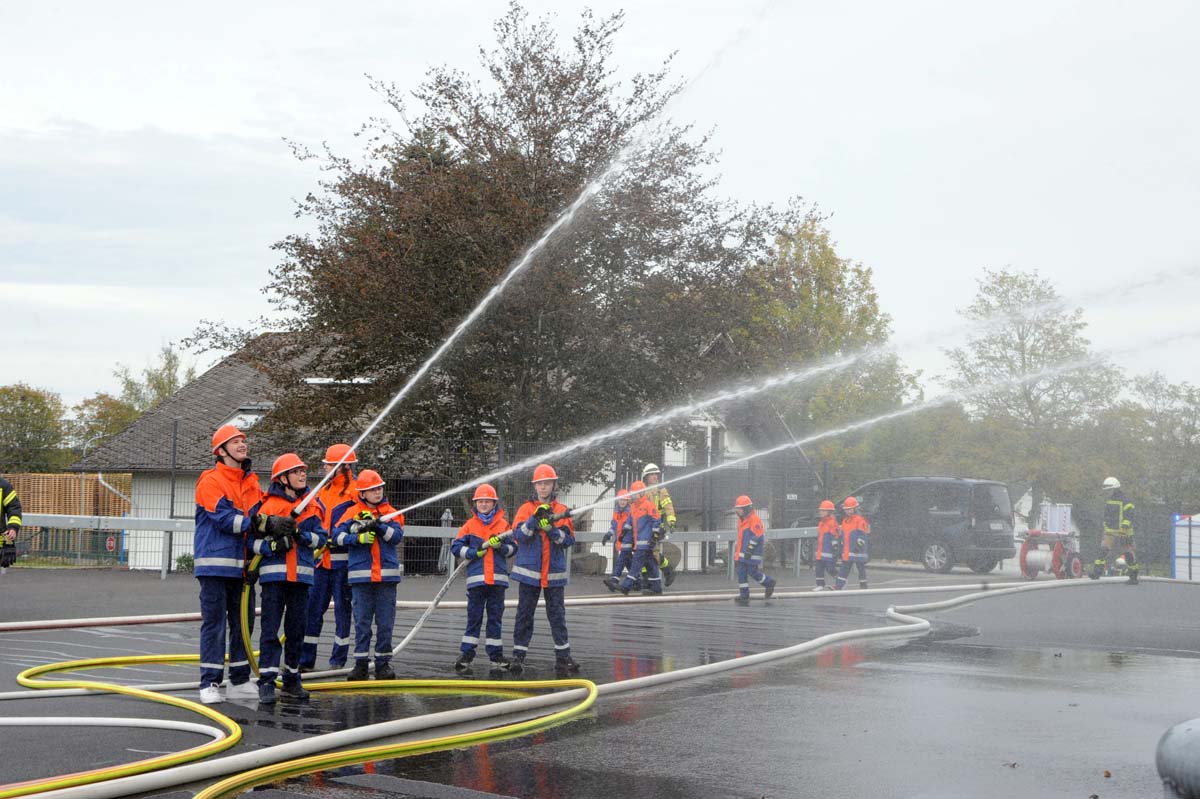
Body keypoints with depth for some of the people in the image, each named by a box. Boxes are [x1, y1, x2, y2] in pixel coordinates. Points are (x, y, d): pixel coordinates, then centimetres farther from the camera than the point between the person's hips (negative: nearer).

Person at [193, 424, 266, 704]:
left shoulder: (252, 483, 14)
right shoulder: (210, 481, -7)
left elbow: (260, 515, 14)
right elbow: (224, 519, -18)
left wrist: (277, 524, -10)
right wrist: (264, 523, -23)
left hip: (243, 566, 7)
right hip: (216, 563, -7)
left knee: (243, 623, 10)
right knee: (214, 623, -5)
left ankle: (240, 681, 19)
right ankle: (209, 683, 0)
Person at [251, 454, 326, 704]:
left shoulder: (312, 504, 10)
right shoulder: (269, 505, -2)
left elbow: (321, 538, 6)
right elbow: (253, 540, -2)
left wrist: (302, 535, -12)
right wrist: (273, 545, -19)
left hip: (302, 574, 4)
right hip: (274, 573, -4)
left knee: (296, 629, 10)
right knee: (270, 629, -5)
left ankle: (291, 680, 20)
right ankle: (266, 681, -3)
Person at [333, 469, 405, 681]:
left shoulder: (390, 512, 9)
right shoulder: (352, 512, 6)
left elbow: (397, 535, -5)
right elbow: (338, 536, -1)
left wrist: (379, 526, -19)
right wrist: (358, 538, -15)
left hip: (387, 575, 1)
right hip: (361, 575, -1)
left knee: (385, 623, 3)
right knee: (362, 622, 2)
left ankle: (383, 663, 11)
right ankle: (360, 663, 8)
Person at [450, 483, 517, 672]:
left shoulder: (503, 524, 7)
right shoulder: (469, 525, 6)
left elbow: (513, 548, 6)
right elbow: (456, 547, 1)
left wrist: (501, 546, -13)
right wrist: (474, 552, -12)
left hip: (497, 578, 1)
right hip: (476, 578, -1)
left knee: (496, 617, 7)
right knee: (474, 617, 2)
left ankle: (496, 655, 14)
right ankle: (466, 654, 6)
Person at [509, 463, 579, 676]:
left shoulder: (562, 511, 7)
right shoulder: (526, 509, 5)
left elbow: (569, 539, -3)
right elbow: (518, 535, -10)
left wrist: (551, 529, -18)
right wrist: (535, 519, -22)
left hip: (554, 573, 1)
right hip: (529, 572, -1)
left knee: (557, 615, 4)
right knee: (524, 615, 4)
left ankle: (563, 656, 9)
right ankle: (518, 655, 10)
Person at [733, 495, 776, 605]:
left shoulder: (754, 519, -14)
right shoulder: (742, 520, 17)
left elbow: (757, 536, -19)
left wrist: (750, 549, -22)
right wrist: (737, 549, 28)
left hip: (752, 553, -9)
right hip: (742, 553, 9)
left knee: (753, 572, -5)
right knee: (741, 572, 2)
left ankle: (769, 583, 20)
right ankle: (744, 596, 5)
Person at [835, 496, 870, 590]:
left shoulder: (860, 520, -9)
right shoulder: (845, 520, 16)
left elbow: (862, 535, -14)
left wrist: (859, 545, -22)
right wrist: (842, 546, 24)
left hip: (857, 551, -7)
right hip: (847, 551, 7)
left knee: (861, 568, 3)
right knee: (844, 569, 3)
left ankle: (863, 586, 13)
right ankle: (839, 588, 1)